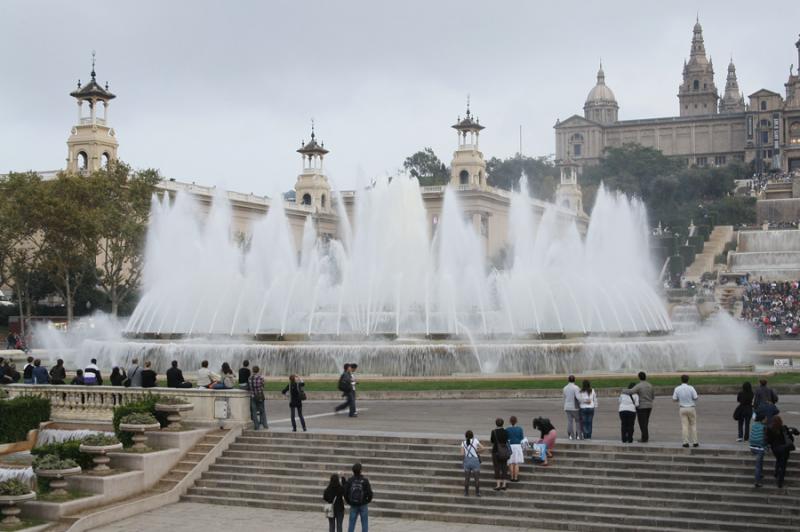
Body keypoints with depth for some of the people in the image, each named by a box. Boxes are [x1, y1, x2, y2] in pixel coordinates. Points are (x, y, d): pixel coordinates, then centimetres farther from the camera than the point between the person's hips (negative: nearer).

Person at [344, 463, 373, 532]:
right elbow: (369, 492, -13)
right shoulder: (364, 480, -11)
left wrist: (349, 501, 12)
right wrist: (369, 500, 8)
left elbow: (345, 492, -4)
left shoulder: (349, 480, -4)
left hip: (353, 505, 2)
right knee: (364, 523, 6)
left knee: (351, 523, 8)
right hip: (363, 505, -2)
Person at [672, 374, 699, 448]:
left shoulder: (677, 388, -5)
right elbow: (696, 398, -9)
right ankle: (694, 442, 8)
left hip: (682, 409, 1)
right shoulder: (691, 388, -10)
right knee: (693, 425, 10)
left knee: (684, 426, 2)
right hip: (691, 408, -1)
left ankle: (686, 443, -3)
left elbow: (674, 399, -1)